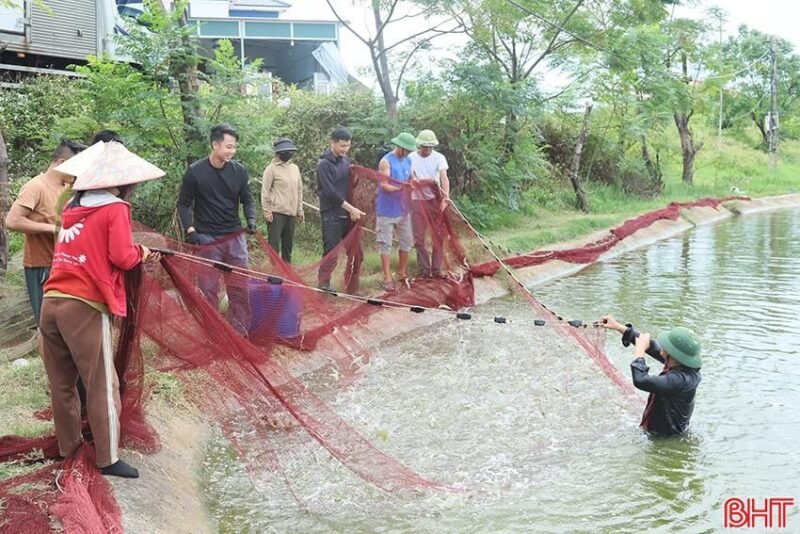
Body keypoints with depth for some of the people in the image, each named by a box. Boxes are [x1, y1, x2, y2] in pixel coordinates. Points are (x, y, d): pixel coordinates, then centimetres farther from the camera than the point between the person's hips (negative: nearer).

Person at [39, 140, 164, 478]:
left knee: (61, 382, 16)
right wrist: (142, 253, 9)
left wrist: (136, 256, 23)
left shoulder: (73, 206, 18)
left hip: (52, 302, 7)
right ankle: (108, 458, 6)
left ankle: (67, 445, 29)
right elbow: (122, 257, -11)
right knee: (102, 385, 1)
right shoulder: (115, 208, -3)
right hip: (84, 307, -7)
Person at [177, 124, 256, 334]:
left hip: (234, 237, 3)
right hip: (207, 239, -3)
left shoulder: (239, 171, -2)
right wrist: (190, 229, -12)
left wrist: (251, 219, -10)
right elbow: (183, 204, 0)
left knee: (240, 287, 6)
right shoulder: (195, 171, -8)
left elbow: (247, 199, 8)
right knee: (208, 289, 3)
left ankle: (240, 333, 16)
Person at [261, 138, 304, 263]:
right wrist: (267, 211, -11)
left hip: (291, 213, 6)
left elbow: (299, 190, 16)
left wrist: (300, 210, 13)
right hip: (276, 213, -6)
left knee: (288, 245, 12)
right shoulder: (272, 168, -6)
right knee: (274, 244, -5)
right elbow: (265, 191, -8)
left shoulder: (295, 168, 12)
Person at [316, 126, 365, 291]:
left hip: (347, 214, 7)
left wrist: (352, 209, 6)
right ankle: (323, 283, 4)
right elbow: (330, 191, -18)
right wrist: (351, 208, -17)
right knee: (331, 251, -5)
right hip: (332, 215, -7)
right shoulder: (324, 164, -12)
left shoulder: (345, 160, 10)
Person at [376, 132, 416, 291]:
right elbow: (384, 186, -19)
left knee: (406, 242, 12)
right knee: (385, 244, 0)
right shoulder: (386, 162, -14)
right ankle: (387, 278, 5)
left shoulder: (408, 161, 7)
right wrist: (402, 188, -32)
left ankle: (402, 274, 26)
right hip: (386, 211, -7)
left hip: (403, 210, 7)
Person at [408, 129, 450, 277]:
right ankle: (424, 270, 14)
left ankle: (436, 269, 14)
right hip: (417, 201, 0)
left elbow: (444, 178, -17)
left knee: (438, 235, 4)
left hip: (435, 200, 0)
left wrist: (446, 196, -33)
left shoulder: (439, 158, -5)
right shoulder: (411, 158, -4)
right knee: (419, 237, 4)